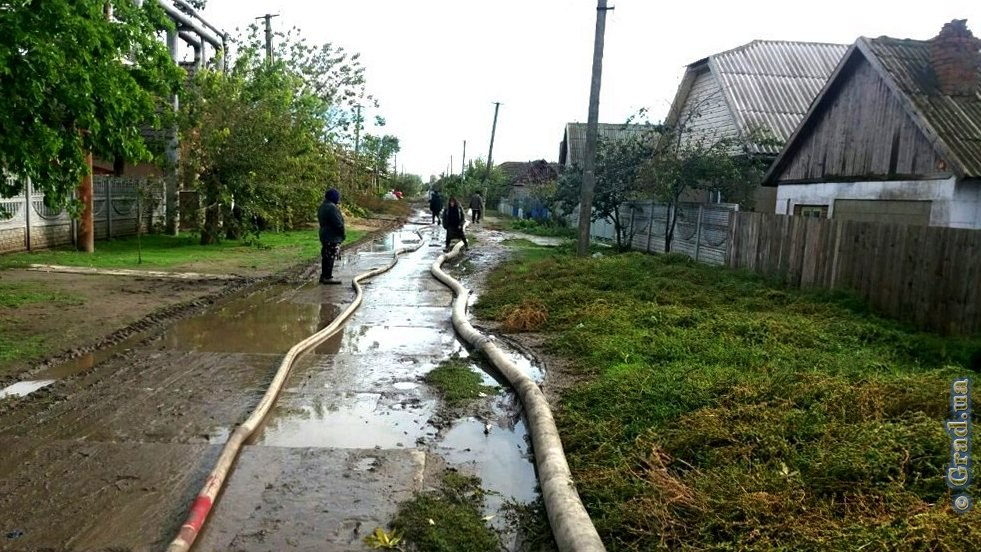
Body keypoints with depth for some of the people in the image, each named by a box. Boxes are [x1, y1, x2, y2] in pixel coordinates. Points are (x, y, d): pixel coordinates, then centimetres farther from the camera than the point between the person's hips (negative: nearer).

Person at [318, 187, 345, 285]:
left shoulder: (322, 206, 14)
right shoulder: (332, 207, -19)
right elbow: (338, 223, -21)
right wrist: (342, 234, -6)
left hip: (324, 235, 10)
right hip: (332, 237, -10)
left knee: (325, 256, 14)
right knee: (330, 257, -6)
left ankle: (324, 275, 20)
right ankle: (328, 277, -3)